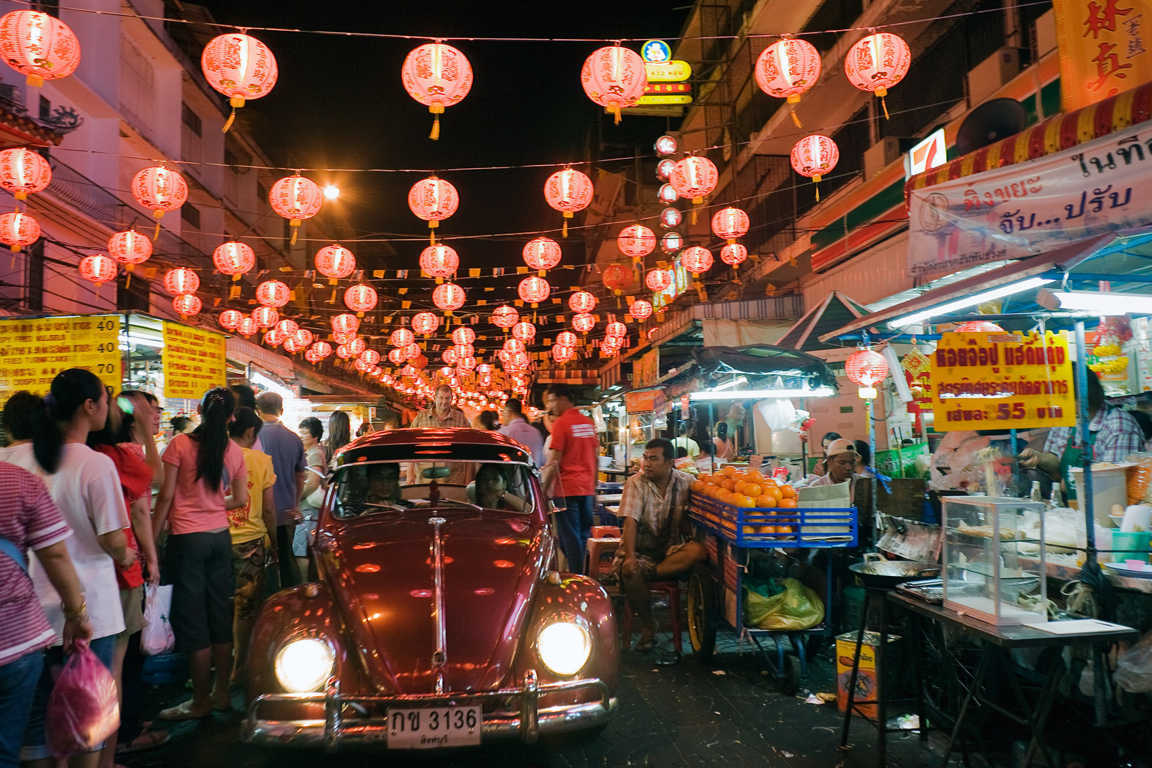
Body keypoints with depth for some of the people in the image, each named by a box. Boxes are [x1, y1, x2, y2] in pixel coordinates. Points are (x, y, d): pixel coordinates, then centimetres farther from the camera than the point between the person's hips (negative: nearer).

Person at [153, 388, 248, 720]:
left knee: (192, 618, 4)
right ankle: (222, 692, 23)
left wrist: (153, 537, -1)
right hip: (220, 537, 4)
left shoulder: (180, 444, -9)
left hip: (187, 538, -4)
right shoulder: (234, 451, 2)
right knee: (220, 615, 13)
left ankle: (201, 701, 11)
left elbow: (166, 496, -8)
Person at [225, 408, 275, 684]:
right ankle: (239, 667, 14)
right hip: (251, 540, -2)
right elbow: (269, 508, -2)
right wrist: (272, 541, 10)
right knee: (245, 607, 8)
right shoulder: (261, 459, -6)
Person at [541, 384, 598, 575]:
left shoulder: (561, 423, -9)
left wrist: (543, 490, -7)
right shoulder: (589, 423, 12)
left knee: (570, 537, -3)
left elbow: (553, 462, -12)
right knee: (584, 536, 12)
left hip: (567, 488, -6)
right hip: (587, 488, 7)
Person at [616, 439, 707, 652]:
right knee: (629, 570, -32)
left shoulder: (686, 483, 0)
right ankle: (647, 625, -7)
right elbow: (630, 521, -15)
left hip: (672, 548, 1)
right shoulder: (636, 483, -5)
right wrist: (629, 556, -28)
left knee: (699, 551, -29)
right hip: (642, 548, -1)